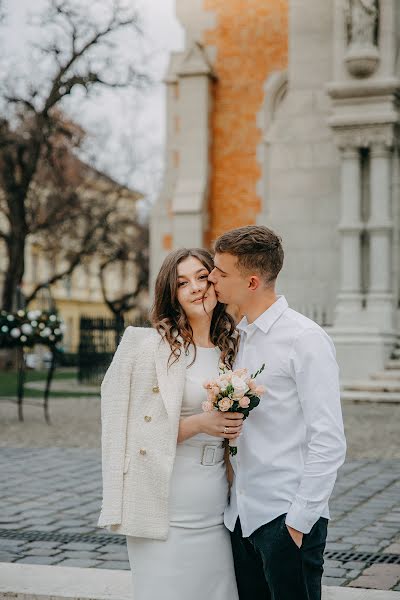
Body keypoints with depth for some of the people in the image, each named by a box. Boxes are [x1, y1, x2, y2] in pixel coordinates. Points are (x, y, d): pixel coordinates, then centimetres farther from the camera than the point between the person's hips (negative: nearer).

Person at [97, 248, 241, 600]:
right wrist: (200, 423, -20)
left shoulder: (230, 350, 11)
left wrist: (233, 428, 3)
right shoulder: (151, 345, -8)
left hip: (217, 505, 6)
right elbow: (141, 433, -10)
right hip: (168, 508, -5)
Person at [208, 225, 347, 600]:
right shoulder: (237, 338, 11)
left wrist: (299, 520, -15)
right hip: (241, 514, 7)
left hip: (287, 519, -7)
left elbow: (329, 442, -14)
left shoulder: (305, 340, -12)